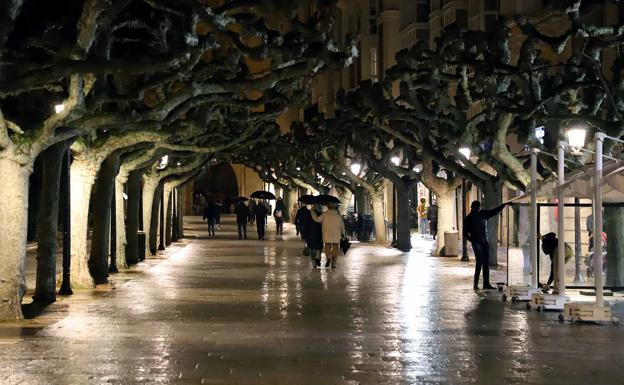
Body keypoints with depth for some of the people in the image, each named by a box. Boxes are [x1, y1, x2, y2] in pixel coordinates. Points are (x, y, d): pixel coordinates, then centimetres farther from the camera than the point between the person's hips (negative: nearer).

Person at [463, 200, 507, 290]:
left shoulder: (483, 214, 8)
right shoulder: (468, 219, -4)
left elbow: (495, 211, 15)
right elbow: (465, 233, -3)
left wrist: (505, 204, 10)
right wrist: (472, 240, -13)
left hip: (485, 242, 6)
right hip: (476, 242, -6)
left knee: (486, 263, 5)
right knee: (480, 262, -16)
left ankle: (486, 284, 9)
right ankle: (475, 284, -12)